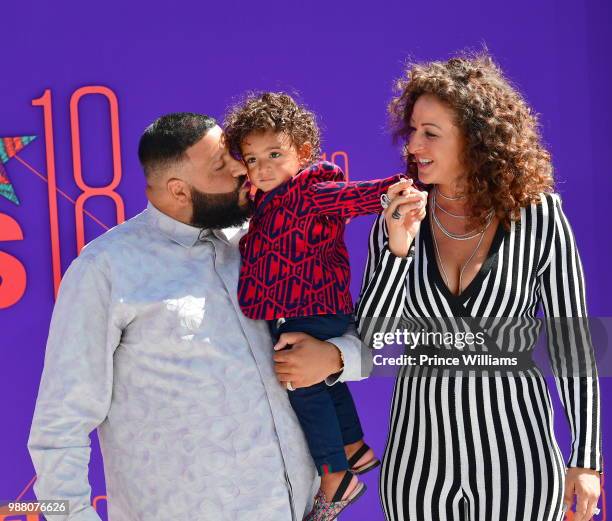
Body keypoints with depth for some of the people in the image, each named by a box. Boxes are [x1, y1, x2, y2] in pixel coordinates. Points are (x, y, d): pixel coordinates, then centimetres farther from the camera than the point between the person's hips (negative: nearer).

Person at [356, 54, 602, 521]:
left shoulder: (539, 216, -10)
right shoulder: (398, 219, -4)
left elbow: (572, 338, -3)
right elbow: (367, 342, -7)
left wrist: (587, 460, -1)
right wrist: (397, 250, -20)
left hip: (516, 454, -2)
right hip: (420, 451, 2)